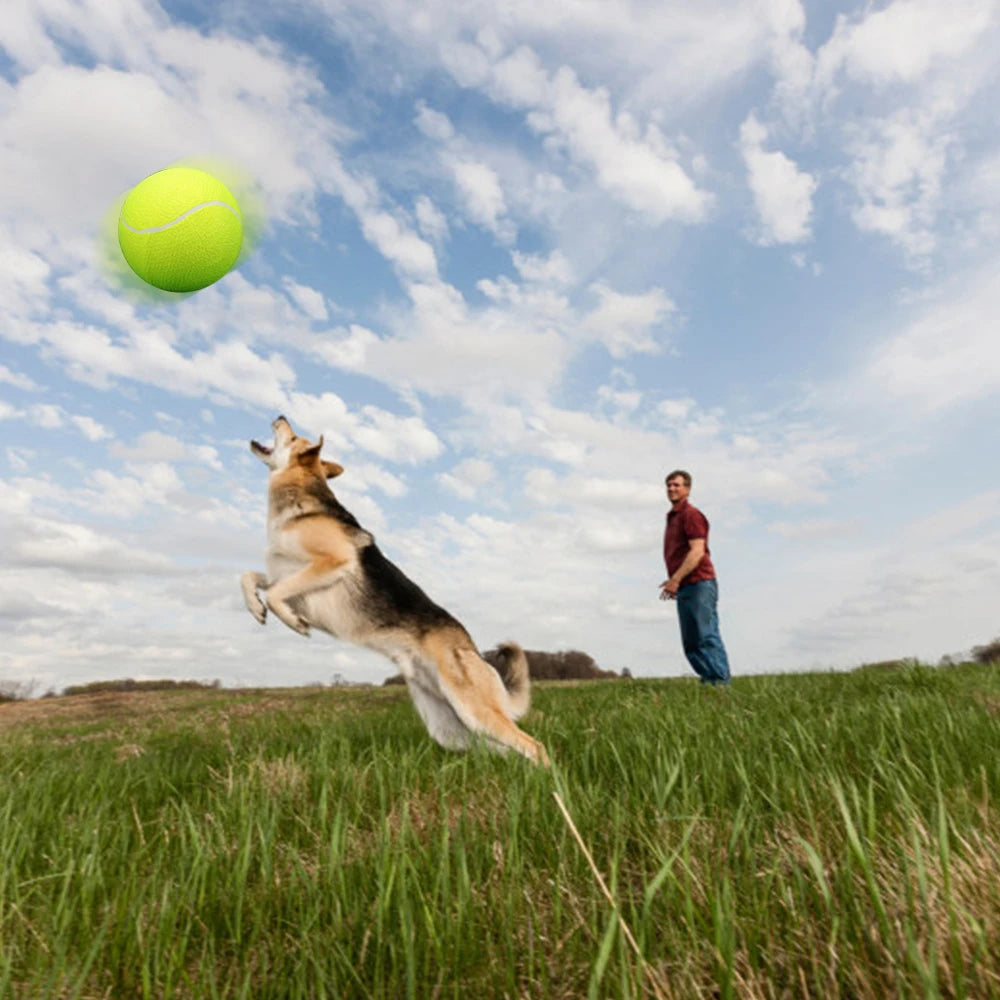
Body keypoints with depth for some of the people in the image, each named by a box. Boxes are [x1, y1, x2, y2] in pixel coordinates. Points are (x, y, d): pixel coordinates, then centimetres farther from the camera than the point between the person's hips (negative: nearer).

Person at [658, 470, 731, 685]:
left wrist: (675, 579, -22)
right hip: (684, 588, 10)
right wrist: (674, 582, 18)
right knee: (691, 642, 8)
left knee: (706, 637, -10)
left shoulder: (691, 514, -6)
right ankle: (709, 680, 12)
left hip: (699, 584, -10)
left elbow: (697, 551, -17)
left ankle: (720, 682, -6)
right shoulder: (672, 517, 22)